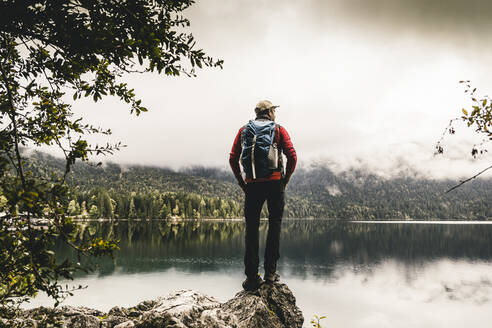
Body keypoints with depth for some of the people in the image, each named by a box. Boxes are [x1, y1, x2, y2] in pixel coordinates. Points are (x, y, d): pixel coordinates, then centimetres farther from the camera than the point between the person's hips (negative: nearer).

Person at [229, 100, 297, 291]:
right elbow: (292, 157, -5)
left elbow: (233, 159, 4)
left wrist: (241, 183, 10)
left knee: (252, 228, 6)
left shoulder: (244, 130, 12)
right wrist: (285, 180, 5)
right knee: (275, 224, 10)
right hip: (275, 182, -1)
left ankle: (252, 277, 3)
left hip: (252, 184, 2)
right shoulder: (279, 130, 7)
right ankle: (270, 271, 6)